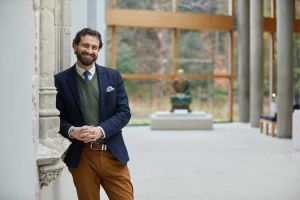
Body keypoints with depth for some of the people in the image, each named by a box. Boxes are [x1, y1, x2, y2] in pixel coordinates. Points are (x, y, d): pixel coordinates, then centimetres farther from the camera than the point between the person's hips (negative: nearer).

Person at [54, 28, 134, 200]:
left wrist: (101, 130, -14)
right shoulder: (61, 80, 2)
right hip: (81, 156, -1)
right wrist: (72, 131, -17)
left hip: (113, 154, 1)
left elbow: (124, 112, 2)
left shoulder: (113, 76, 6)